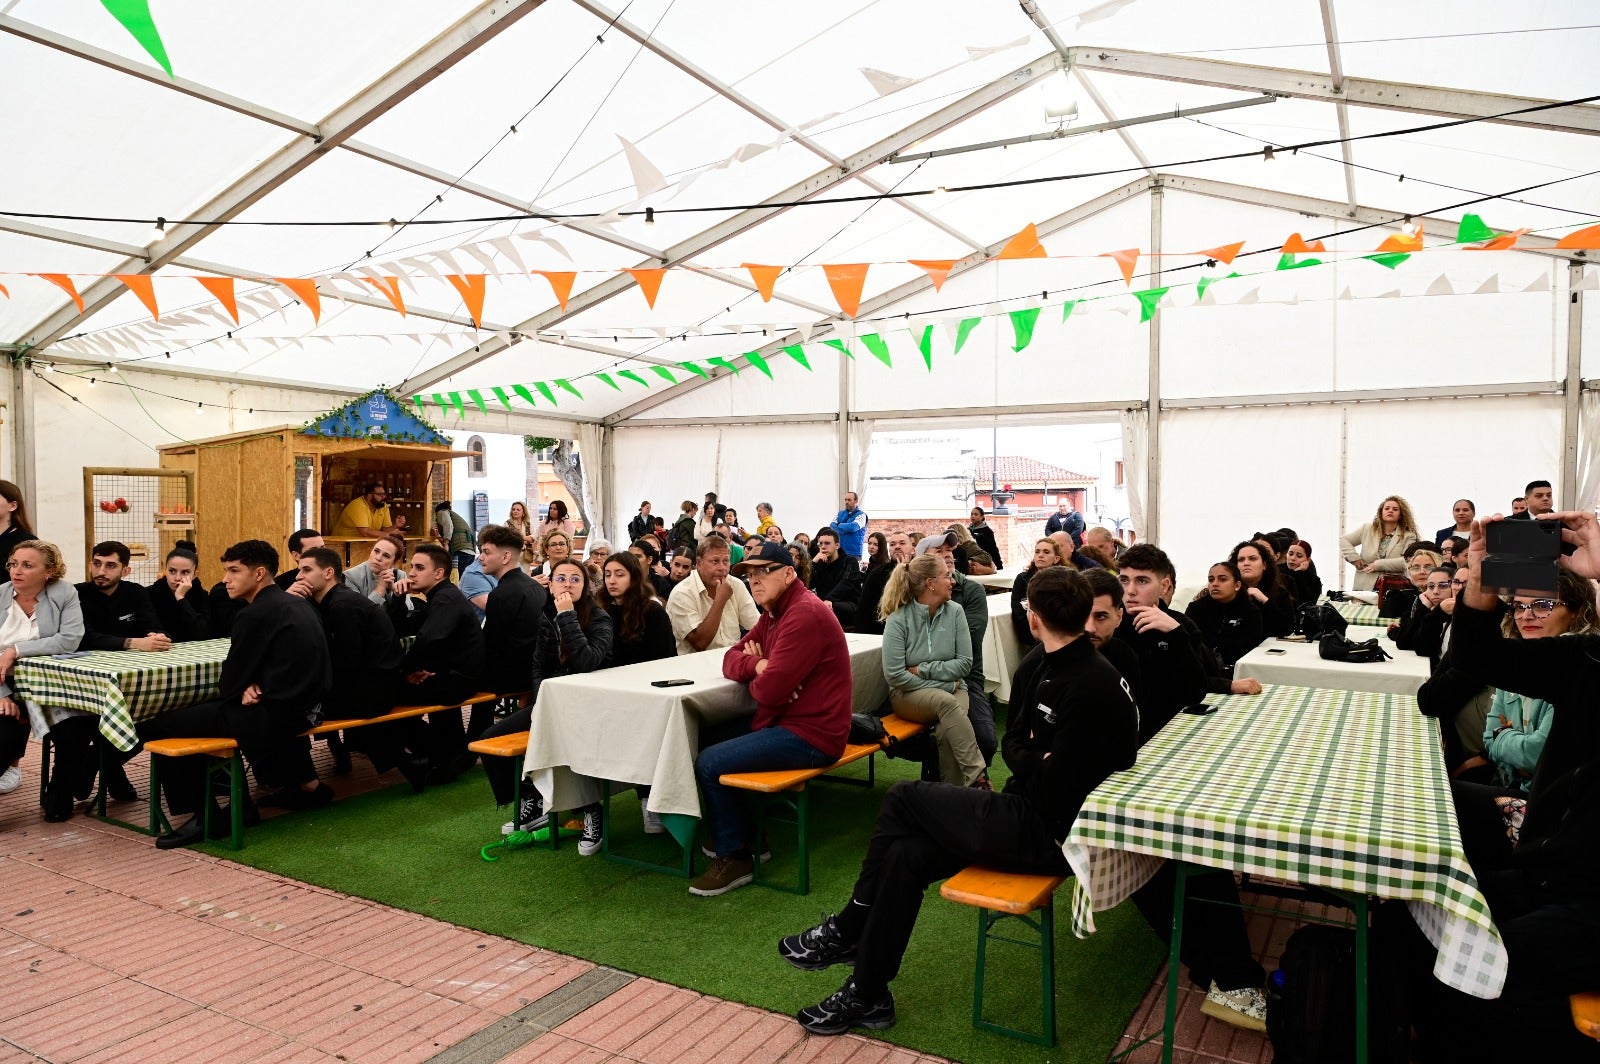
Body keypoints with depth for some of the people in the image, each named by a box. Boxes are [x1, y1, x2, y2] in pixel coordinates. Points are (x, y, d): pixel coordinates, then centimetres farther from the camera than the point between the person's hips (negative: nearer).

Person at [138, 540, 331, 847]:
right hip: (302, 707, 9)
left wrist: (246, 690, 13)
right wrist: (253, 687, -3)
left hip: (273, 714, -9)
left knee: (153, 726, -4)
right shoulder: (297, 604, 11)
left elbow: (230, 682, -9)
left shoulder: (255, 614, -16)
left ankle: (206, 815, 0)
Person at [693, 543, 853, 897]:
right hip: (784, 720, 11)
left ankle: (734, 857, 4)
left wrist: (757, 678, -2)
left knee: (708, 763, -13)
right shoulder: (773, 614, 12)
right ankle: (738, 833, 23)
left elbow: (768, 690, -27)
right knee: (705, 737, 13)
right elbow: (731, 659, 9)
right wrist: (758, 665, -14)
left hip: (810, 735, -11)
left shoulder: (805, 615, -22)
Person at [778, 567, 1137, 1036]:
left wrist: (1030, 765, -5)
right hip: (1033, 810, 8)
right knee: (905, 853, -4)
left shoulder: (1090, 689, -25)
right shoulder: (1039, 663, 3)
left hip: (1051, 833, -8)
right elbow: (1014, 742, 12)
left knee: (903, 799, -9)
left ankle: (844, 932, 9)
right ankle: (868, 994, 10)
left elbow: (1051, 792, -24)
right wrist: (1037, 764, -8)